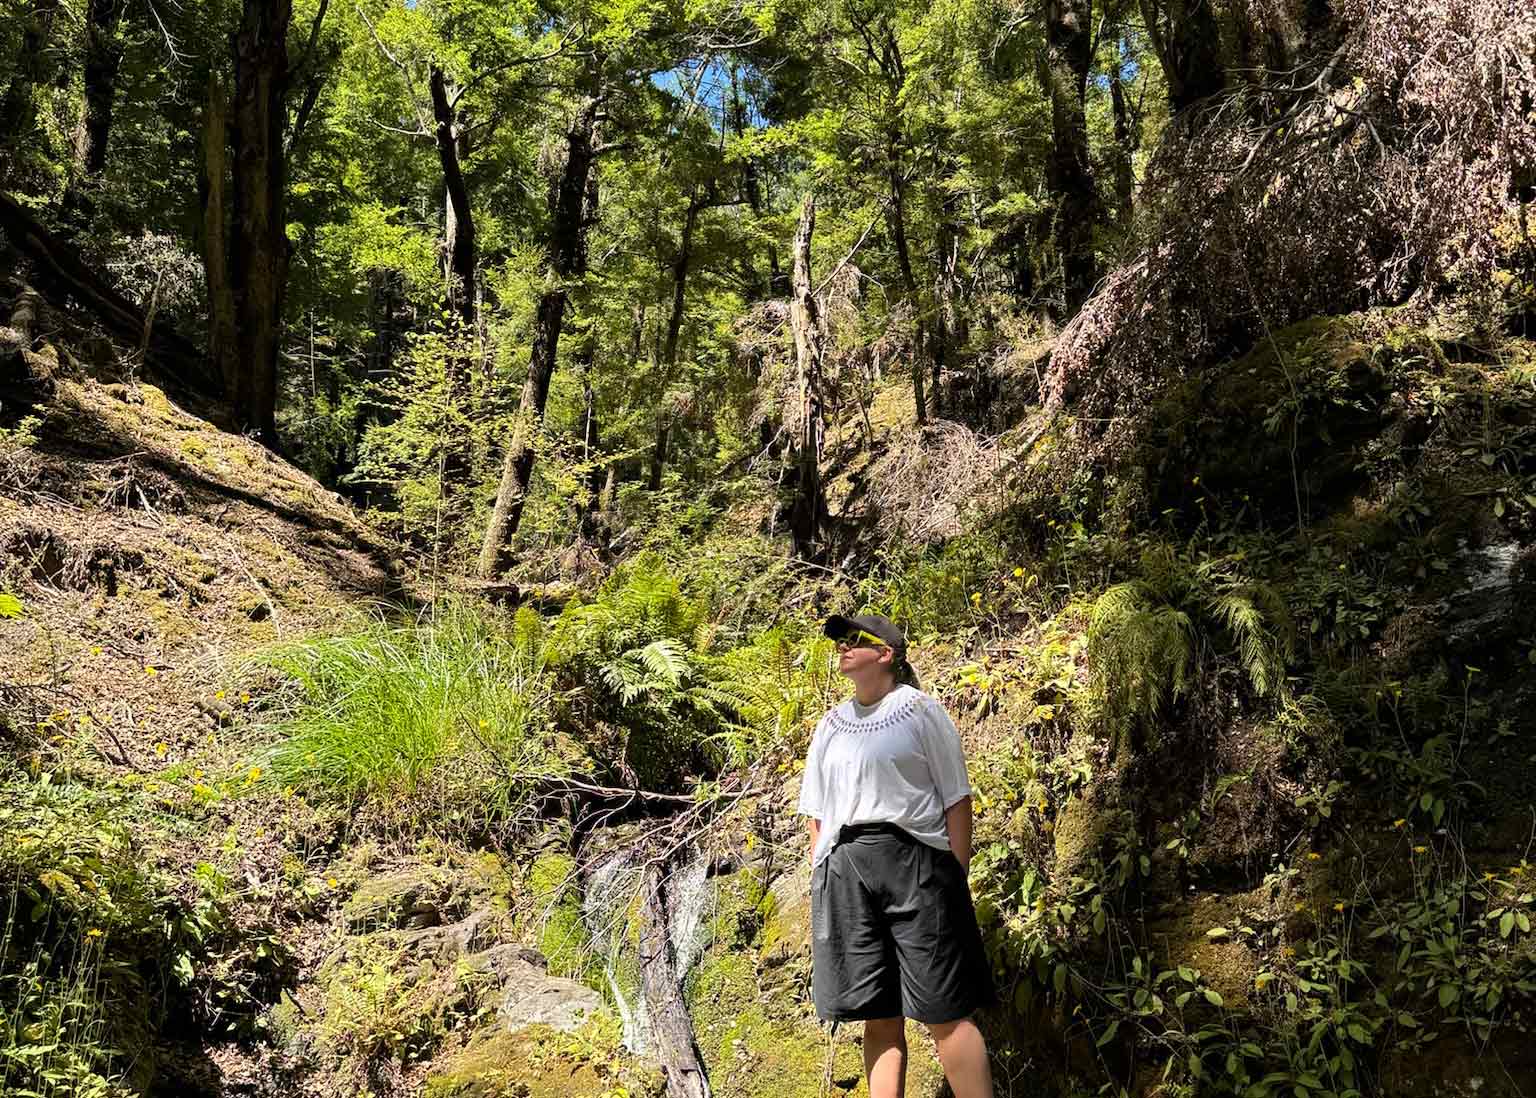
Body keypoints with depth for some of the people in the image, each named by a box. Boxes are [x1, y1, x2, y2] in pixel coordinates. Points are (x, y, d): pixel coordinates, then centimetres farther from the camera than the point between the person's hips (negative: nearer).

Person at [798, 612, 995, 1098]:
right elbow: (816, 815, 18)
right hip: (843, 870, 4)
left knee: (944, 1012, -5)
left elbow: (956, 799, 0)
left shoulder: (920, 710, 4)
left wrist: (958, 878, -6)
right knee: (880, 1016, 4)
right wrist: (818, 881, 9)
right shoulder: (830, 726, 17)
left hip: (913, 859, -4)